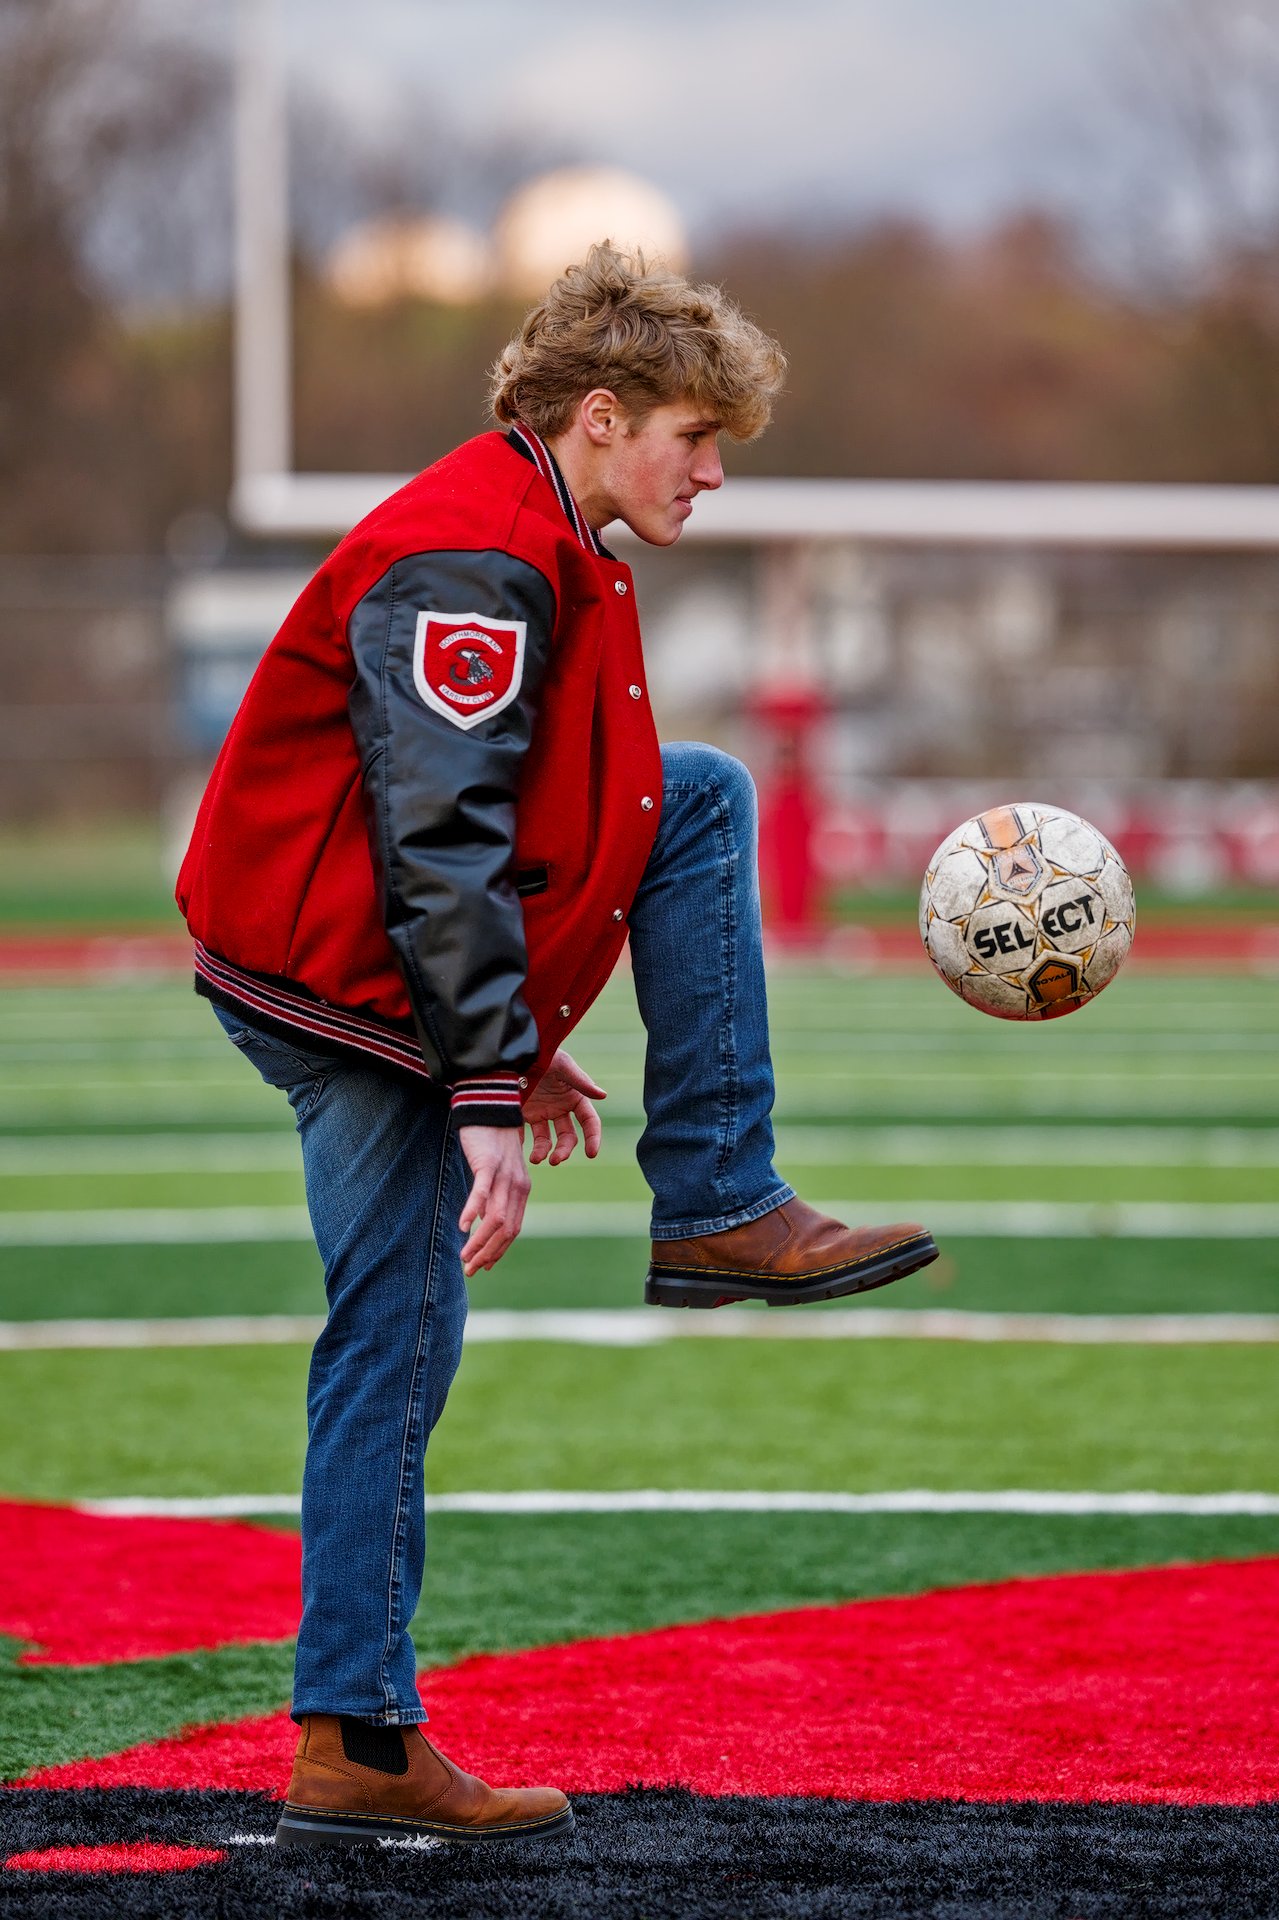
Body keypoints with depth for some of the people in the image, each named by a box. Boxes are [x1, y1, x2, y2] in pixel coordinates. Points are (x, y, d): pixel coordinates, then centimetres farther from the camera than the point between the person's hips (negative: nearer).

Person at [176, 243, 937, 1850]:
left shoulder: (545, 551, 14)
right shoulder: (473, 562, -20)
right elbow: (441, 844, -27)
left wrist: (523, 1039, 28)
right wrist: (492, 1087, -28)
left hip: (407, 950, 10)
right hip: (347, 991, -10)